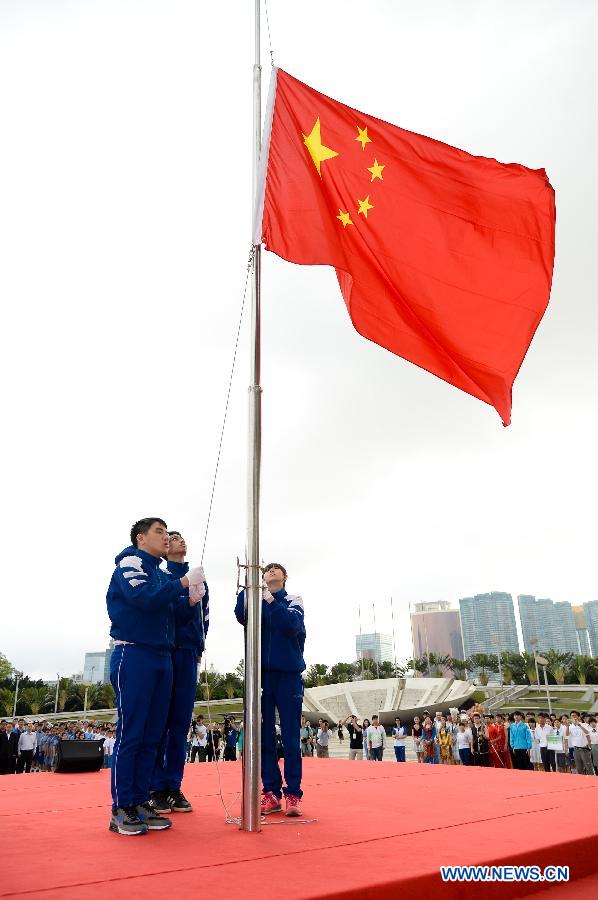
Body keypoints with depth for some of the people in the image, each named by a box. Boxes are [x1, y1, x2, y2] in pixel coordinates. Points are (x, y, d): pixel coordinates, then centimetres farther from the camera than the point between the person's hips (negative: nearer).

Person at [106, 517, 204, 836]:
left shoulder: (163, 573, 18)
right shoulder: (130, 563, -4)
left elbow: (170, 607, 14)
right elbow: (144, 597, -21)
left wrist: (190, 601, -6)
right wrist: (184, 582, -17)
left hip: (162, 658, 8)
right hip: (133, 655, -8)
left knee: (152, 735, 8)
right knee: (130, 733, -5)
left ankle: (140, 803, 16)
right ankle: (121, 809, 2)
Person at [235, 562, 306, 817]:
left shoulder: (293, 600, 7)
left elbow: (292, 624, -14)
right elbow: (241, 615, -11)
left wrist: (269, 599, -19)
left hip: (289, 674, -2)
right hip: (262, 674, 2)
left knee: (290, 737, -1)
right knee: (264, 736, 4)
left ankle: (292, 794, 5)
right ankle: (271, 792, 12)